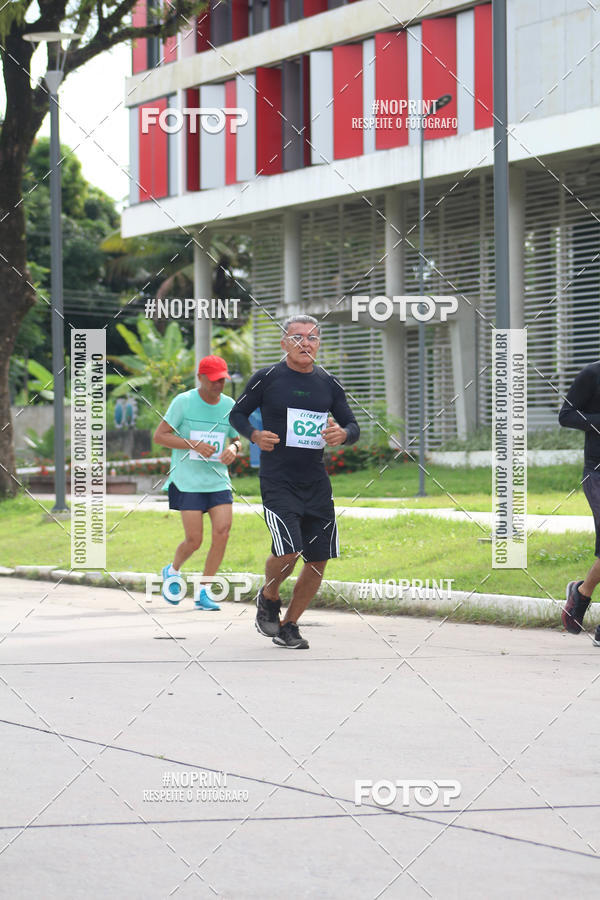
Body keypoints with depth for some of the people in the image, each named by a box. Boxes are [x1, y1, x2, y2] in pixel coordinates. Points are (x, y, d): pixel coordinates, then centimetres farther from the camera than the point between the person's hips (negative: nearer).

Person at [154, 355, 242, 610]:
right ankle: (172, 571, 28)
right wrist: (193, 444, -18)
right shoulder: (183, 402, -6)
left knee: (222, 533, -11)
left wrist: (234, 448, -7)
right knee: (194, 541, -6)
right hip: (187, 482, -4)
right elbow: (159, 435, -5)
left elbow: (237, 439, 18)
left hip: (218, 481, 4)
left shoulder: (229, 405, 7)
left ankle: (202, 591, 2)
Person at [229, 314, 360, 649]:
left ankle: (289, 626, 20)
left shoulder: (329, 384, 7)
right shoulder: (266, 379, -2)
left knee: (319, 561, 3)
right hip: (277, 481, -4)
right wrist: (254, 435, -11)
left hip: (316, 483, 5)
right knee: (287, 552, -19)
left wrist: (343, 434, -9)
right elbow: (237, 414, 9)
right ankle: (269, 597, 14)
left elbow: (353, 426, 14)